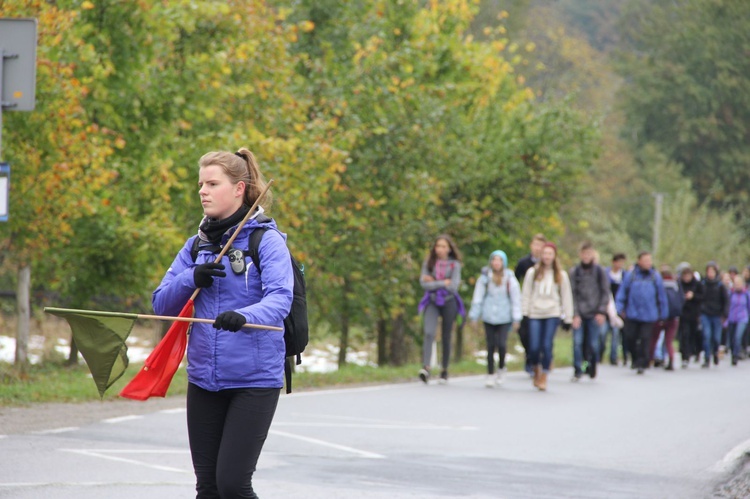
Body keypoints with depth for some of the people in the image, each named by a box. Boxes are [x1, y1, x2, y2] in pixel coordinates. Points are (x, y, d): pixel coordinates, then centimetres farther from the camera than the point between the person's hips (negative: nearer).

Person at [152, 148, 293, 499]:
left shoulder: (266, 241, -6)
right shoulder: (196, 246, 13)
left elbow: (280, 299, -21)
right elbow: (161, 305, 11)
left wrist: (245, 316, -42)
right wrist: (192, 279, -10)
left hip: (255, 380, -6)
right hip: (203, 379, 6)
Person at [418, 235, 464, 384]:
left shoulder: (454, 265, -1)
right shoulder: (428, 263, 4)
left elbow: (453, 286, -10)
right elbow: (424, 283, -5)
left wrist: (434, 282, -9)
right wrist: (443, 283, -10)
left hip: (448, 303, 0)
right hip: (432, 302, 0)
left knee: (446, 337, 7)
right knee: (429, 333, -19)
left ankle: (444, 370, 20)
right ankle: (426, 368, -31)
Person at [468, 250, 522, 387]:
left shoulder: (510, 278, 1)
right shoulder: (485, 277, 2)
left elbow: (516, 298, 4)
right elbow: (478, 297, 6)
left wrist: (516, 318, 2)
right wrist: (474, 316, 6)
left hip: (504, 318, -1)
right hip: (489, 317, 1)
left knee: (501, 344, -11)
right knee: (490, 346, 3)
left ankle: (501, 369, 14)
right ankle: (490, 375, 11)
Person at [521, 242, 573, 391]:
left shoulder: (561, 275, 7)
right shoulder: (533, 272, 6)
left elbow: (566, 296, 10)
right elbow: (526, 292, 8)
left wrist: (568, 316, 6)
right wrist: (524, 311, 0)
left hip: (553, 314, 0)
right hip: (535, 314, 0)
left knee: (547, 346, -11)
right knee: (534, 348, -6)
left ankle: (544, 378, 2)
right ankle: (536, 372, 23)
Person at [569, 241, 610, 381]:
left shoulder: (600, 271, 3)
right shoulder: (574, 272, 2)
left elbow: (605, 292, 5)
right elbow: (572, 294, 0)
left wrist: (602, 312, -5)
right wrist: (575, 314, -8)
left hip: (595, 314, 0)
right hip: (579, 313, 0)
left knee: (593, 344, 1)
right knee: (577, 342, -10)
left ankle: (592, 368, 19)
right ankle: (577, 371, -4)